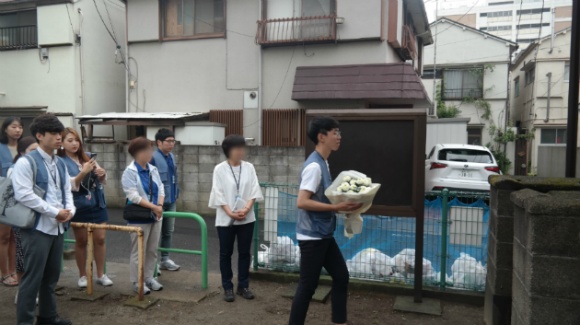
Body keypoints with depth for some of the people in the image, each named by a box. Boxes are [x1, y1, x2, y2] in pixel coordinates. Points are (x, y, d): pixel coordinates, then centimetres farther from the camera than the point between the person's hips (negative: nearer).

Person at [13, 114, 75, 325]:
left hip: (58, 227, 7)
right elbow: (23, 195, -18)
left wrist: (70, 210, -3)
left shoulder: (60, 164, 14)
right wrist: (55, 212, -17)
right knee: (33, 277, -2)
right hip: (37, 227, -7)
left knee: (52, 275, 16)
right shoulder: (26, 162, -10)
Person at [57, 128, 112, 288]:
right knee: (81, 241, 8)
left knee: (100, 239, 5)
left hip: (97, 204, 4)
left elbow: (102, 181, 11)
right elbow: (70, 185, -17)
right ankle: (82, 275, 23)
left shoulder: (87, 157, 8)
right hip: (79, 206, -4)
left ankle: (101, 274, 16)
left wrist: (102, 174, -11)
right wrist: (83, 172, -31)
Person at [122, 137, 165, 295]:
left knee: (152, 250, 14)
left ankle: (149, 277, 27)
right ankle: (137, 282, 14)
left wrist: (160, 206, -11)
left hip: (155, 216, 7)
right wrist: (154, 207, -20)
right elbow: (133, 196, -19)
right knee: (138, 251, 3)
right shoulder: (129, 172, -13)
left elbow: (161, 189, 7)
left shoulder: (153, 169, 6)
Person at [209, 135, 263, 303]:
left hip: (247, 218, 2)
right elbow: (218, 194, -8)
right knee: (226, 253, 7)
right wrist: (230, 213, -15)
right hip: (225, 219, -2)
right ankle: (227, 287, 20)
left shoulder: (249, 167, 1)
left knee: (244, 252, 10)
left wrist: (246, 209, -14)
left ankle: (243, 285, 24)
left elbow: (254, 190, -1)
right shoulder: (220, 169, -6)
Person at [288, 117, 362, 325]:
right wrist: (337, 207, -26)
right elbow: (302, 202, -27)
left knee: (341, 277, 17)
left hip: (324, 235, 10)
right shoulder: (314, 166, -20)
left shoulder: (323, 163, 10)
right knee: (307, 287, 1)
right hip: (312, 237, -10)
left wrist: (343, 204, 5)